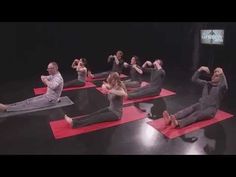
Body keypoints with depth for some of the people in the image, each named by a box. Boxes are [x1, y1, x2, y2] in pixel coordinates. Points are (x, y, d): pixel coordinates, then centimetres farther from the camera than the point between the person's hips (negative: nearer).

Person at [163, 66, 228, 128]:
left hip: (210, 109, -4)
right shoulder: (206, 83, 15)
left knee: (197, 114, -35)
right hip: (200, 105, 5)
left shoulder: (221, 88, -1)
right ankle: (170, 118, -54)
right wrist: (200, 69, -6)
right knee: (189, 109, -28)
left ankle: (178, 123, -62)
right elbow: (194, 79, 6)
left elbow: (224, 86, -27)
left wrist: (222, 74, -29)